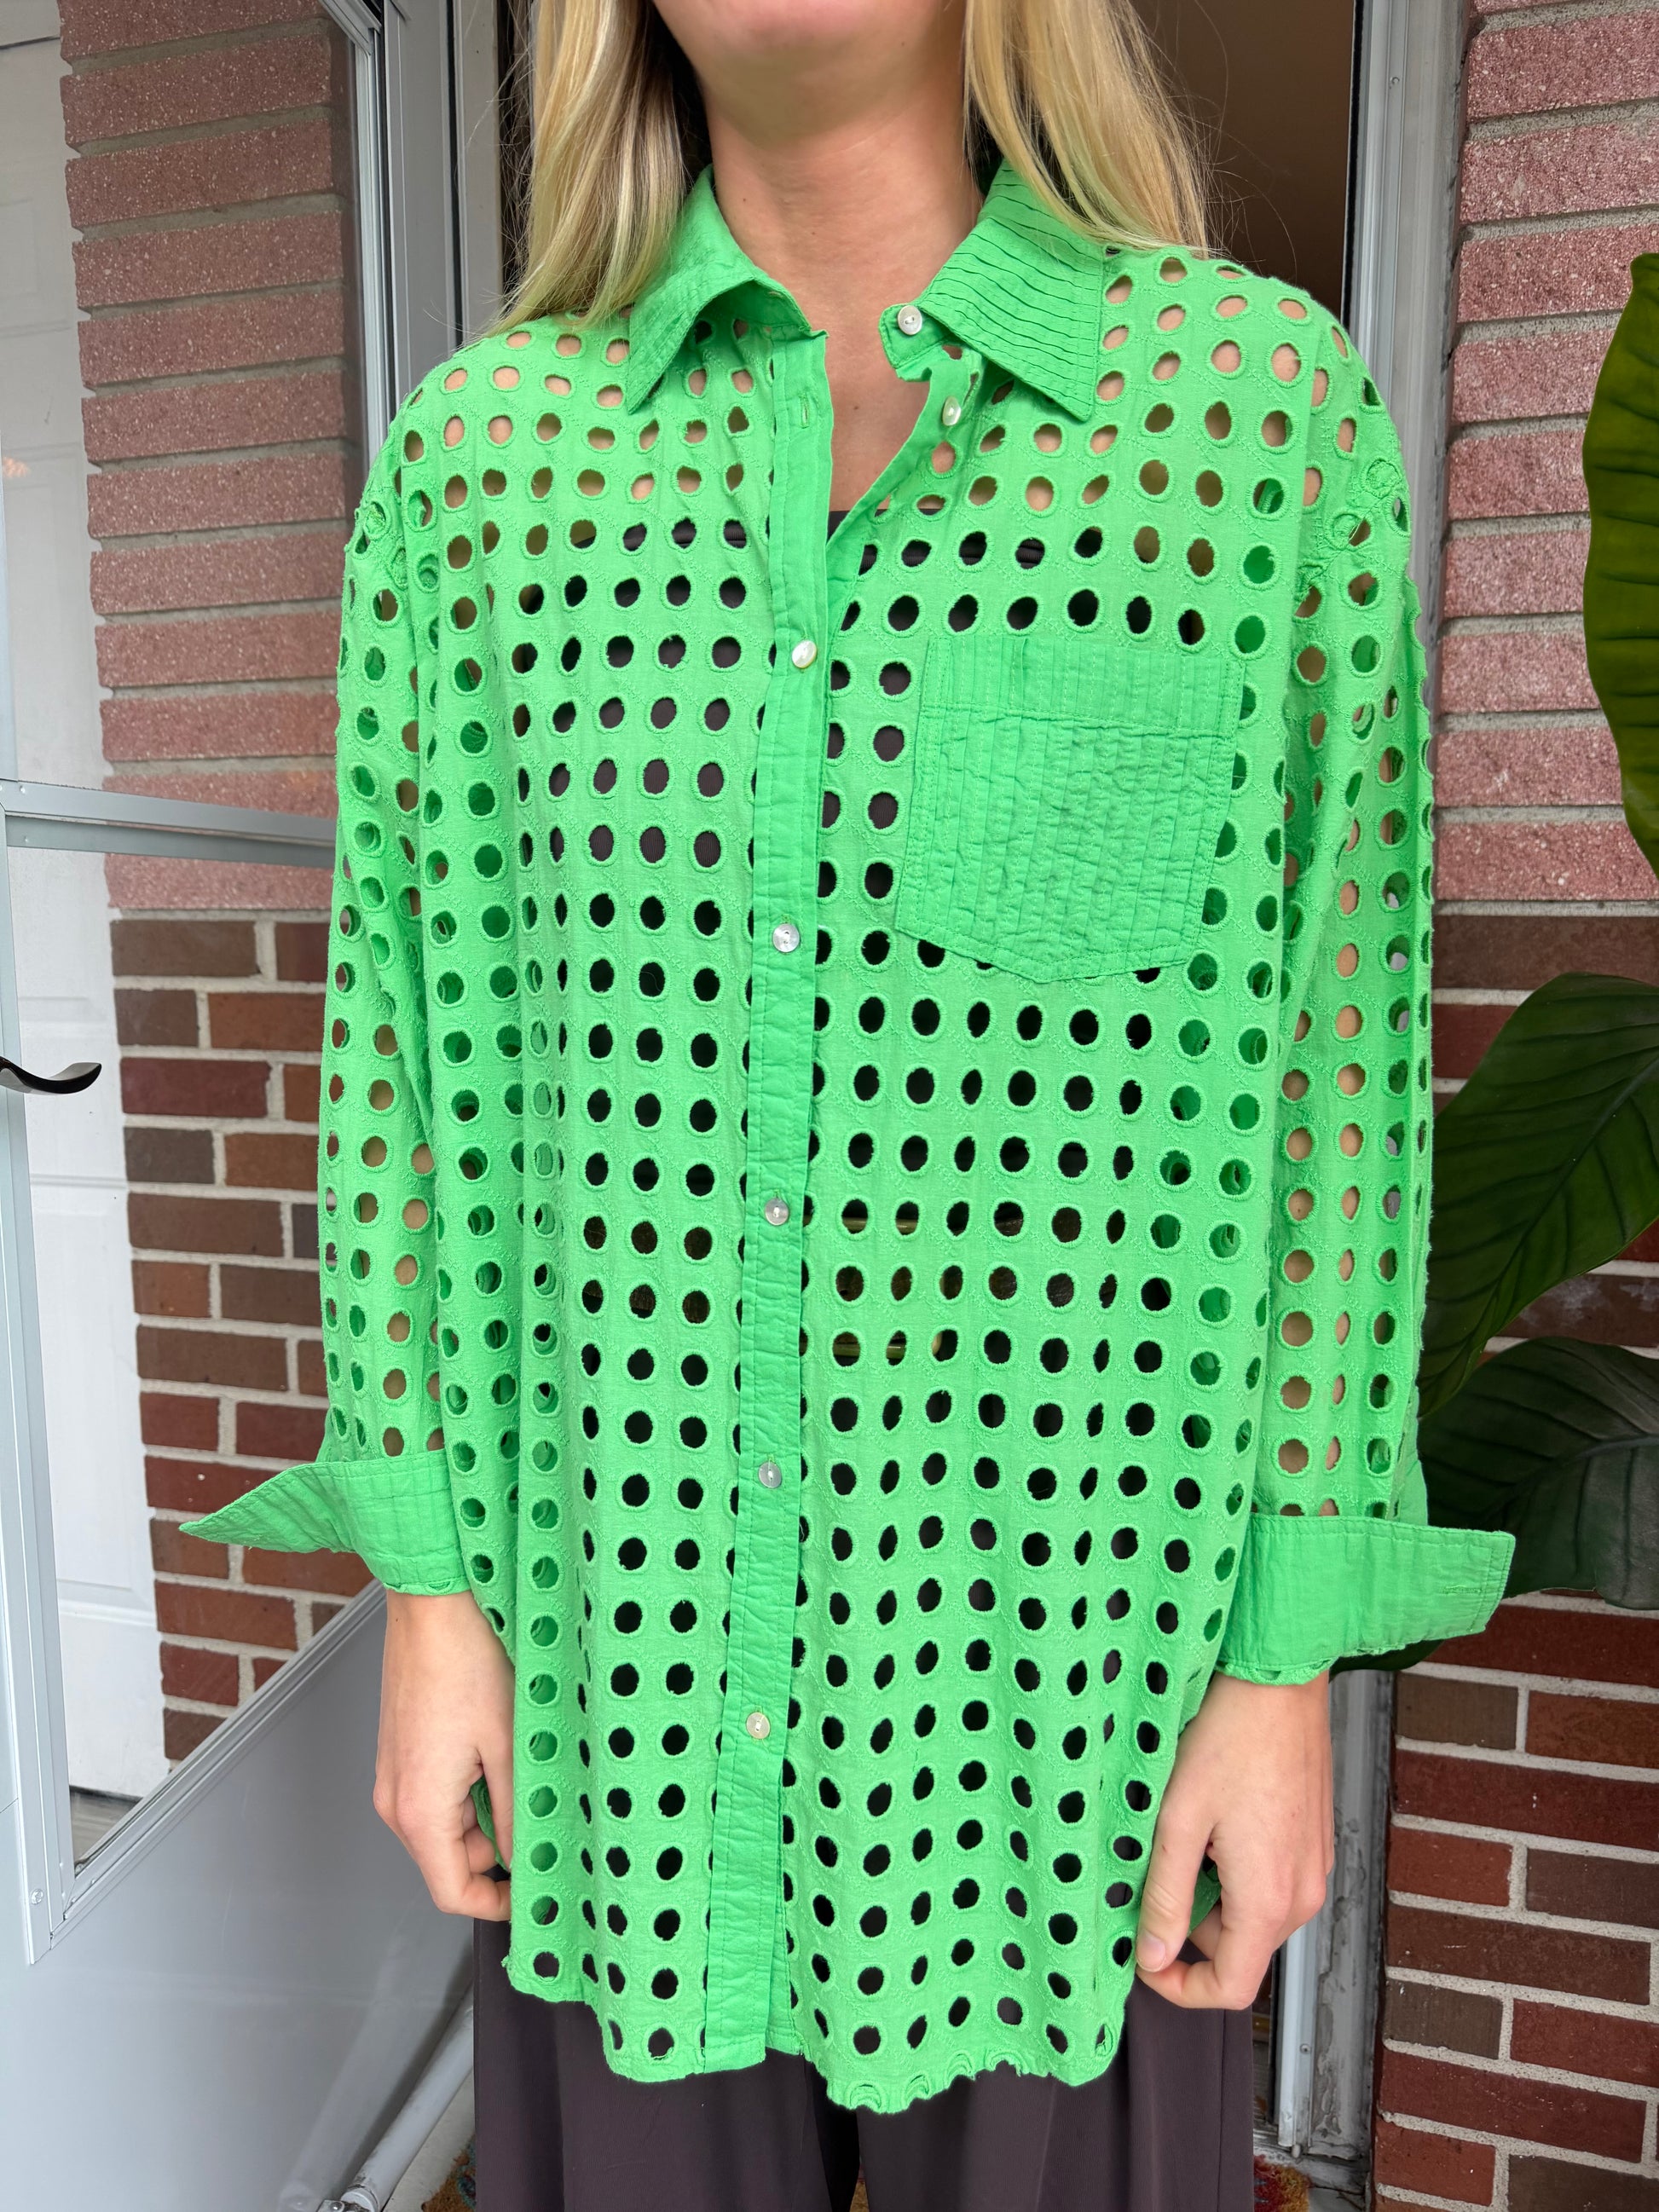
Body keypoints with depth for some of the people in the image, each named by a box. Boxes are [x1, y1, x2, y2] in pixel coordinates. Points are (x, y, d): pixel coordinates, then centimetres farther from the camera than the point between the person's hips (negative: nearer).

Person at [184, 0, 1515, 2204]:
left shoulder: (1265, 395, -3)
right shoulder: (480, 447, 2)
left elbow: (1338, 1040, -4)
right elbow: (414, 1025, 2)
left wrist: (1296, 1661, -3)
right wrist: (427, 1590, 3)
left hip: (1060, 1628, -1)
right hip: (628, 1632, 2)